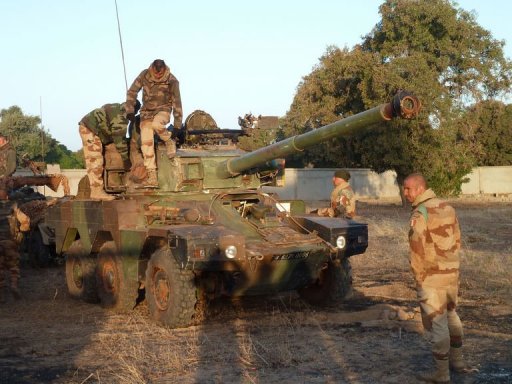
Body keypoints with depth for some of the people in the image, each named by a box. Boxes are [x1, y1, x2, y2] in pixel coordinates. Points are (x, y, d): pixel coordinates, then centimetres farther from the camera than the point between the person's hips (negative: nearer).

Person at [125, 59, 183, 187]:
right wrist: (130, 110, -7)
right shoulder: (144, 75, -8)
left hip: (163, 110, -3)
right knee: (146, 142, -12)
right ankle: (152, 177, -11)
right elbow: (131, 92, 2)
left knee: (156, 124, -38)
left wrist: (177, 126, -11)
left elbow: (177, 103, -10)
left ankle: (169, 142, -6)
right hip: (146, 112, 3)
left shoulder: (172, 81, -15)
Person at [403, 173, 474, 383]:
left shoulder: (420, 213, -18)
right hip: (452, 272, 8)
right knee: (451, 314, 23)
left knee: (437, 322, 0)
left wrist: (418, 276, -10)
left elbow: (417, 249, -21)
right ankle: (457, 360, 35)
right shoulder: (447, 207, 7)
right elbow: (456, 239, 13)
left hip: (432, 276, -8)